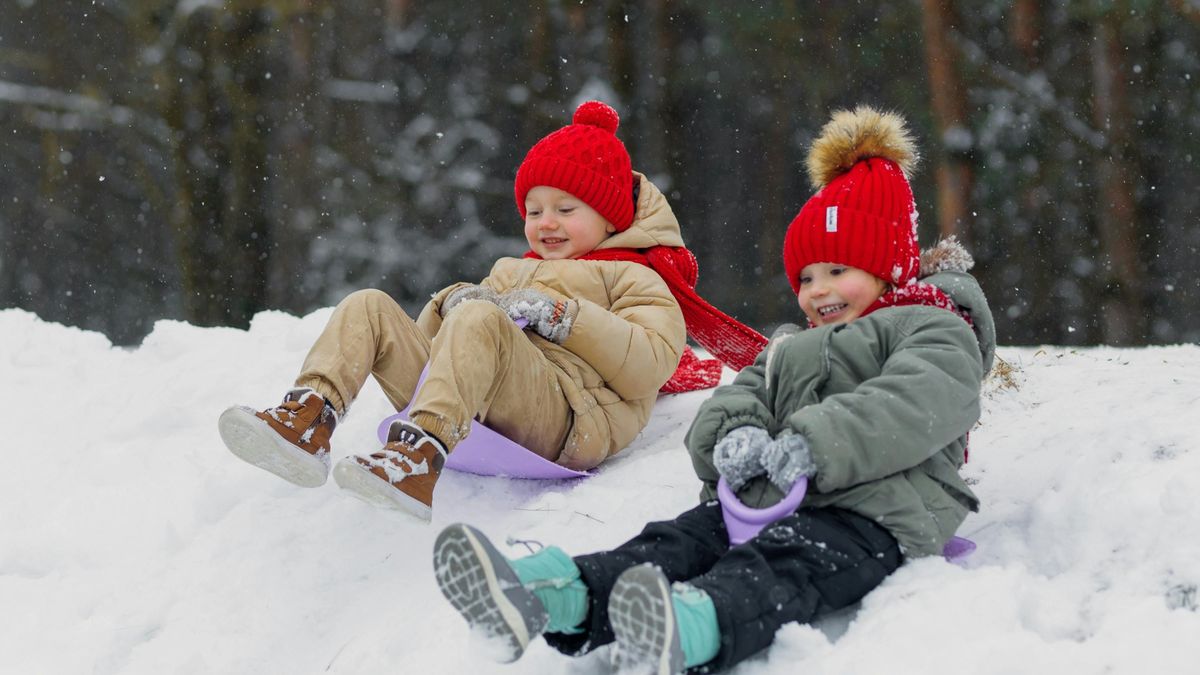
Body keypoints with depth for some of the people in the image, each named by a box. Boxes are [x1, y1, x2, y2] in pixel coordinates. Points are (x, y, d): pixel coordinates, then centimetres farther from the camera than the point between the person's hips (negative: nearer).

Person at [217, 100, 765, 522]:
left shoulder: (635, 278, 19)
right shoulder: (512, 272, 40)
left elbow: (650, 366, -2)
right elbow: (434, 340, 30)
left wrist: (561, 315, -8)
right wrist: (454, 301, 8)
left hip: (566, 417, -6)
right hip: (465, 413, 7)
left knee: (480, 321, -34)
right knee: (370, 308, -5)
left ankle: (420, 457, -56)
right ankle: (307, 421, -29)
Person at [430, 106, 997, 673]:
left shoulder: (931, 329, 14)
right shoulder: (789, 351, 40)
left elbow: (920, 404, -9)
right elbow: (736, 399, 21)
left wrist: (816, 447, -21)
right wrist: (735, 436, -6)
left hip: (875, 514, -6)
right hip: (765, 500, 7)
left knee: (784, 563, -38)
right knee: (683, 539, -24)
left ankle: (692, 628, -72)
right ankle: (551, 599, -52)